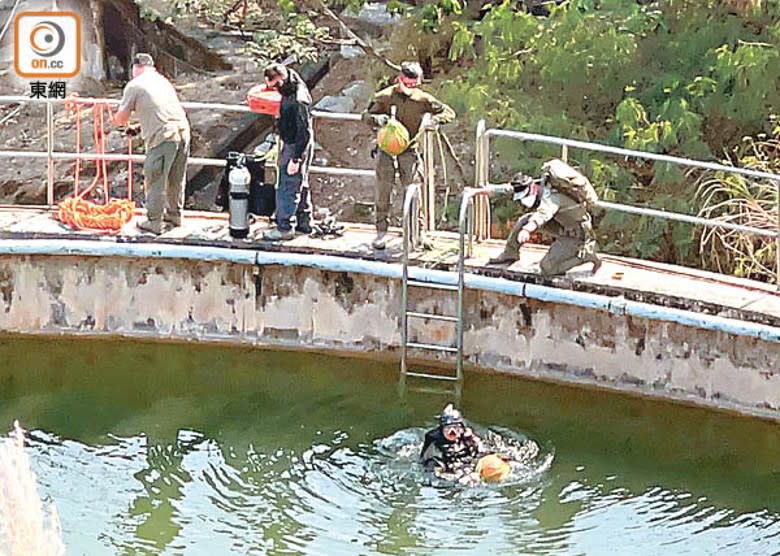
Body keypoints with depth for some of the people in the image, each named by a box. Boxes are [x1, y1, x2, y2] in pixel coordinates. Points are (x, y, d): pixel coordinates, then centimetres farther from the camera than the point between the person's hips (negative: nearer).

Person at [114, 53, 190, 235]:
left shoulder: (134, 85, 1)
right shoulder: (163, 81, 22)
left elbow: (120, 118, 2)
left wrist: (118, 119, 26)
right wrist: (139, 127, 37)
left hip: (163, 137, -7)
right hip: (183, 132, 7)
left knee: (155, 180, 4)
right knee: (176, 179, 20)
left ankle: (154, 222, 10)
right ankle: (174, 215, 33)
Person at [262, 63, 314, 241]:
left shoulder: (298, 101, -27)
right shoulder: (290, 90, 1)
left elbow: (304, 132, -27)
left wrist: (295, 159, -25)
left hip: (296, 147, -10)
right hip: (290, 144, 10)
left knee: (287, 188, -4)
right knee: (300, 185, 20)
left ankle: (284, 229, 2)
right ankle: (304, 222, 32)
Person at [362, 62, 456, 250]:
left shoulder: (422, 99, -3)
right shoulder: (385, 96, -4)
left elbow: (449, 113, 1)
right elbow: (366, 115, 3)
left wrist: (434, 119, -19)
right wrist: (377, 118, -21)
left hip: (409, 151, 0)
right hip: (386, 149, 0)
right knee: (383, 193, 3)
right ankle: (381, 231, 11)